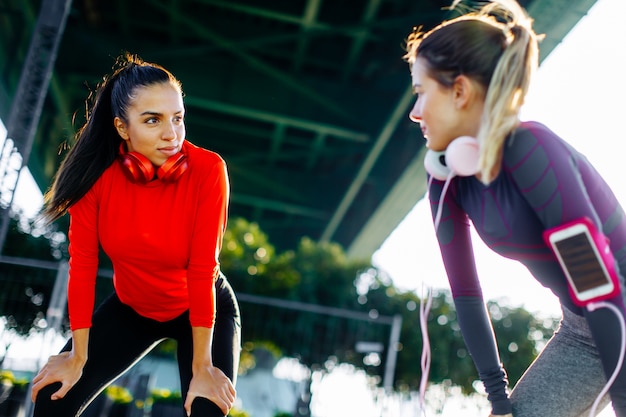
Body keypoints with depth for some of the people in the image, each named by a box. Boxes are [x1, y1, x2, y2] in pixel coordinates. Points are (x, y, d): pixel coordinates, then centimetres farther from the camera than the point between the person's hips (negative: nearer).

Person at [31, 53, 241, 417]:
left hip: (205, 309, -2)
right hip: (131, 308, 3)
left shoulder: (207, 170, -28)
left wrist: (202, 368, -21)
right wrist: (78, 356, -10)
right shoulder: (96, 173, -21)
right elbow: (82, 263, -14)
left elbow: (202, 270, -26)